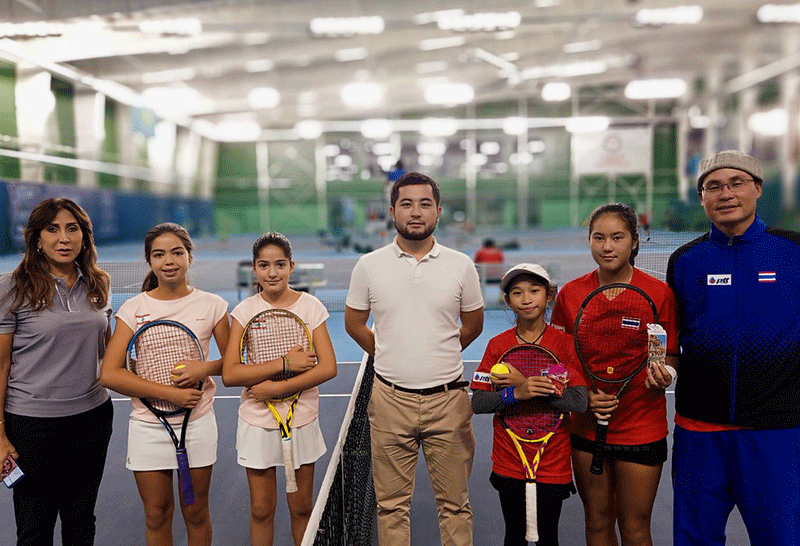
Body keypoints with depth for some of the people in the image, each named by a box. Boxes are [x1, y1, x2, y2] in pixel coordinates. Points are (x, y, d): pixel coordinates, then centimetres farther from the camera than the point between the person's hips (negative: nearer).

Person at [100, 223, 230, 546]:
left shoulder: (212, 305, -2)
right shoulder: (133, 309, -4)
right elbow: (109, 374, -10)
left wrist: (205, 368, -16)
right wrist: (169, 393, -18)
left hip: (198, 422, 0)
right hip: (148, 425, 0)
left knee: (196, 513, 12)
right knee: (156, 516, 11)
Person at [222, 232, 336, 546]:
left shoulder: (311, 307, -5)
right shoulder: (245, 311, -5)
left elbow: (328, 367, -12)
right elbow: (229, 374, -13)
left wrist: (277, 388, -19)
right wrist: (283, 363, -20)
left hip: (302, 419, 0)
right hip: (257, 422, 0)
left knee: (301, 505, 11)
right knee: (261, 509, 10)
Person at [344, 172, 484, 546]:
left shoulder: (461, 265, 1)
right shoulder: (369, 266, 0)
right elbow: (353, 323, 11)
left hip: (448, 399, 0)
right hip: (391, 400, 0)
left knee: (454, 503, 9)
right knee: (392, 504, 10)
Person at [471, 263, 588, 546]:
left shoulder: (565, 344, -7)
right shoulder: (497, 345, -2)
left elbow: (580, 401, -17)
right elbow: (477, 403, -6)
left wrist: (525, 383, -19)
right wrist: (516, 394, -23)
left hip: (553, 465, -1)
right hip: (509, 464, 2)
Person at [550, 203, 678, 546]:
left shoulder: (659, 293, -6)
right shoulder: (570, 294, -1)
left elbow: (671, 359, 1)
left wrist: (662, 377, -21)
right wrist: (583, 396, -11)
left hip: (642, 427, -2)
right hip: (587, 426, 2)